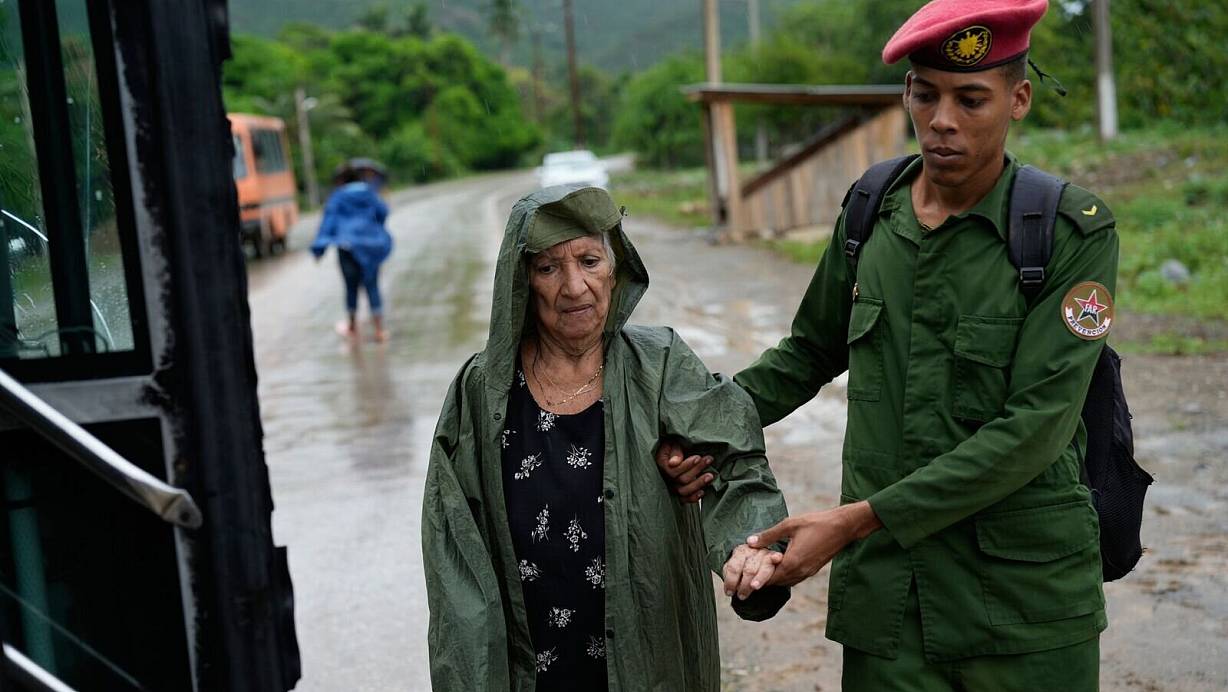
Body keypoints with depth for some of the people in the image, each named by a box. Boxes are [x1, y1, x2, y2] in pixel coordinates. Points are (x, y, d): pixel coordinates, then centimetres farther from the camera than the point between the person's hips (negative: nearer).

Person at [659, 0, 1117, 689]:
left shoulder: (1076, 232, -9)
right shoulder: (871, 213, 4)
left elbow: (1033, 430, -16)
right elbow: (812, 351, 18)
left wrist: (857, 520, -19)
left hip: (1027, 605, -3)